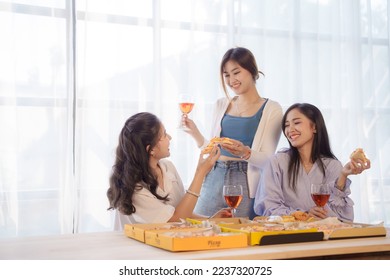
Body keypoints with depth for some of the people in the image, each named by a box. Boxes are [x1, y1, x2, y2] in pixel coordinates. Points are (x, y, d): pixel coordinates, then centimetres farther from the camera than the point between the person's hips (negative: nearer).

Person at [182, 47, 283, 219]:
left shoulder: (271, 109, 0)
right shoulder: (221, 105, 13)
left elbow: (267, 159, -6)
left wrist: (245, 152, -24)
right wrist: (194, 132, 0)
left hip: (246, 185, -4)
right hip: (214, 180, 4)